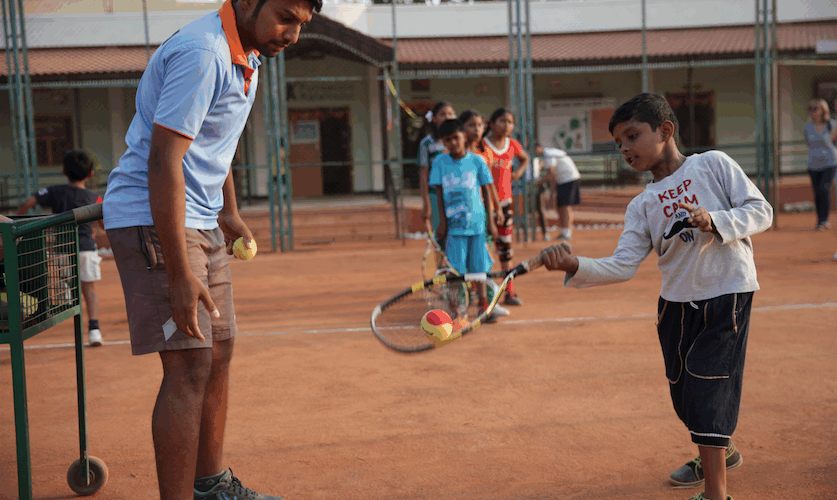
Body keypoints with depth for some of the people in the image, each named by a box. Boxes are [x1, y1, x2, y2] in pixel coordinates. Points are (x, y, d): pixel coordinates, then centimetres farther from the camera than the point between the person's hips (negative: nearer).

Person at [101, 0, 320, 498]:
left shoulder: (245, 55, 9)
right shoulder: (201, 55, -22)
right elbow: (163, 163, -27)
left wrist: (229, 212, 29)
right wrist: (179, 275, -30)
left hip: (202, 222, 10)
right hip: (152, 218, -10)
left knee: (219, 351, 14)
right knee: (190, 367, -14)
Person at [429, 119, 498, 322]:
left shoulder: (477, 160, 1)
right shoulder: (440, 162, 1)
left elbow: (486, 190, 6)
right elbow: (439, 193, 4)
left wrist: (490, 219, 3)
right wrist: (442, 221, 0)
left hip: (477, 223, 1)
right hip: (453, 224, 0)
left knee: (479, 266, 6)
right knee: (456, 268, 0)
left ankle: (483, 306, 17)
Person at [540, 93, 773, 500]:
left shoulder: (713, 164, -5)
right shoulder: (642, 206, 3)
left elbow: (761, 211, -7)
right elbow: (622, 266, -7)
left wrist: (715, 221, -24)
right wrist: (574, 266, -23)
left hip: (726, 294, -5)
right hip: (677, 303, 5)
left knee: (706, 389, -11)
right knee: (683, 391, 15)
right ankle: (721, 451, 45)